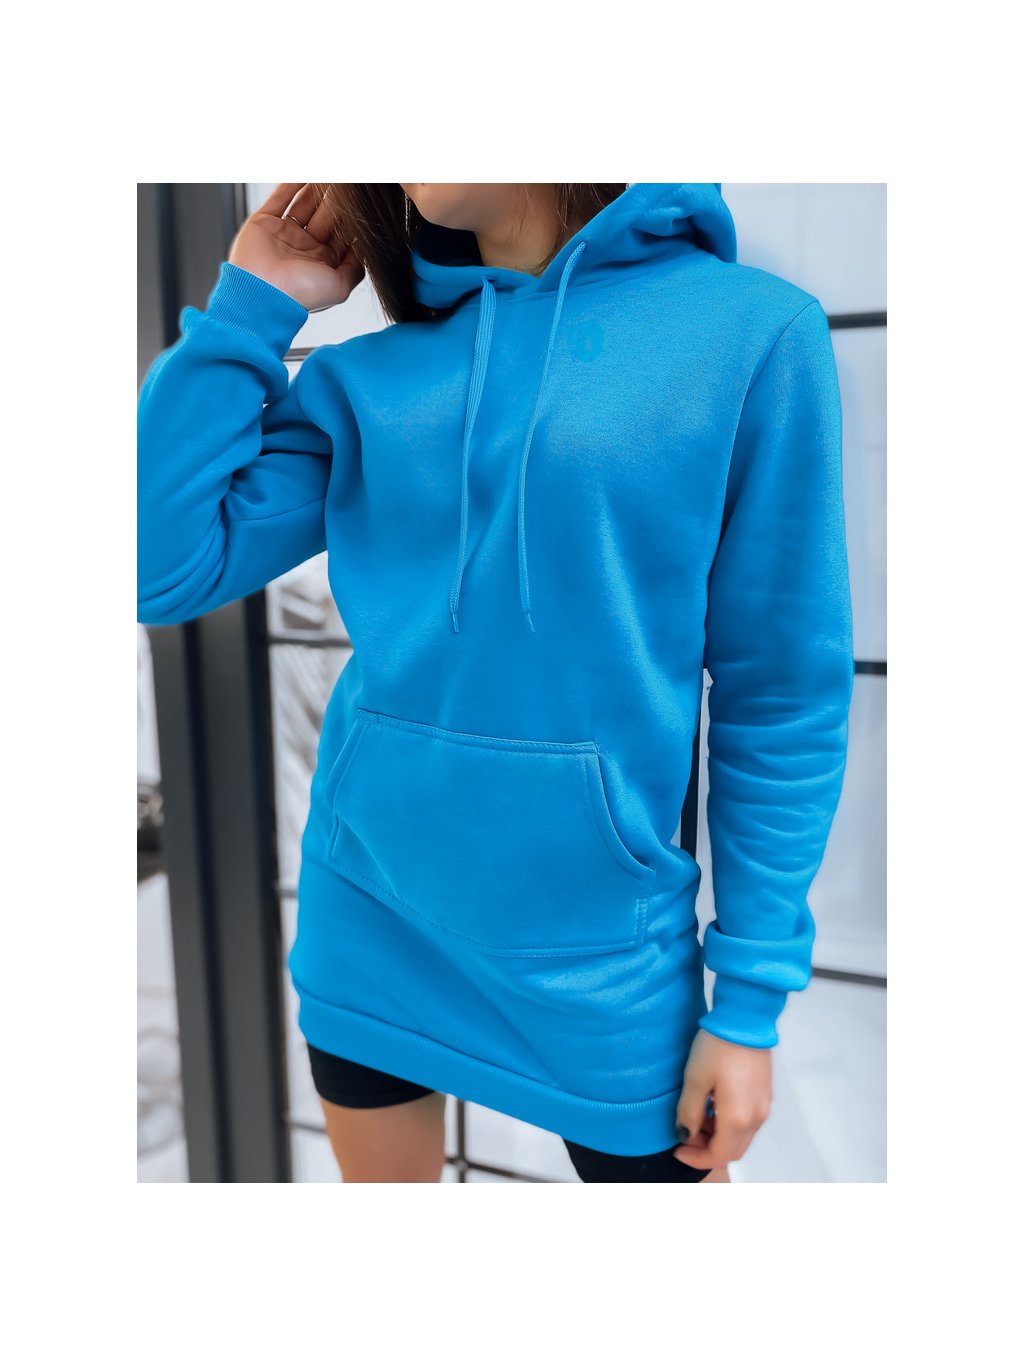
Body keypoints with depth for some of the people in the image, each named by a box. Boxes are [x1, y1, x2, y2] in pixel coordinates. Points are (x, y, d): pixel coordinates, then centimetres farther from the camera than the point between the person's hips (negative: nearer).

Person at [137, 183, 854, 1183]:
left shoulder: (752, 330, -8)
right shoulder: (370, 376, 2)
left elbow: (784, 699, -8)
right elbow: (164, 566, -3)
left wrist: (751, 1003, -6)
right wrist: (250, 306, -3)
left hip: (590, 934, -3)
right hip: (363, 906, 4)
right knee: (380, 1176, 23)